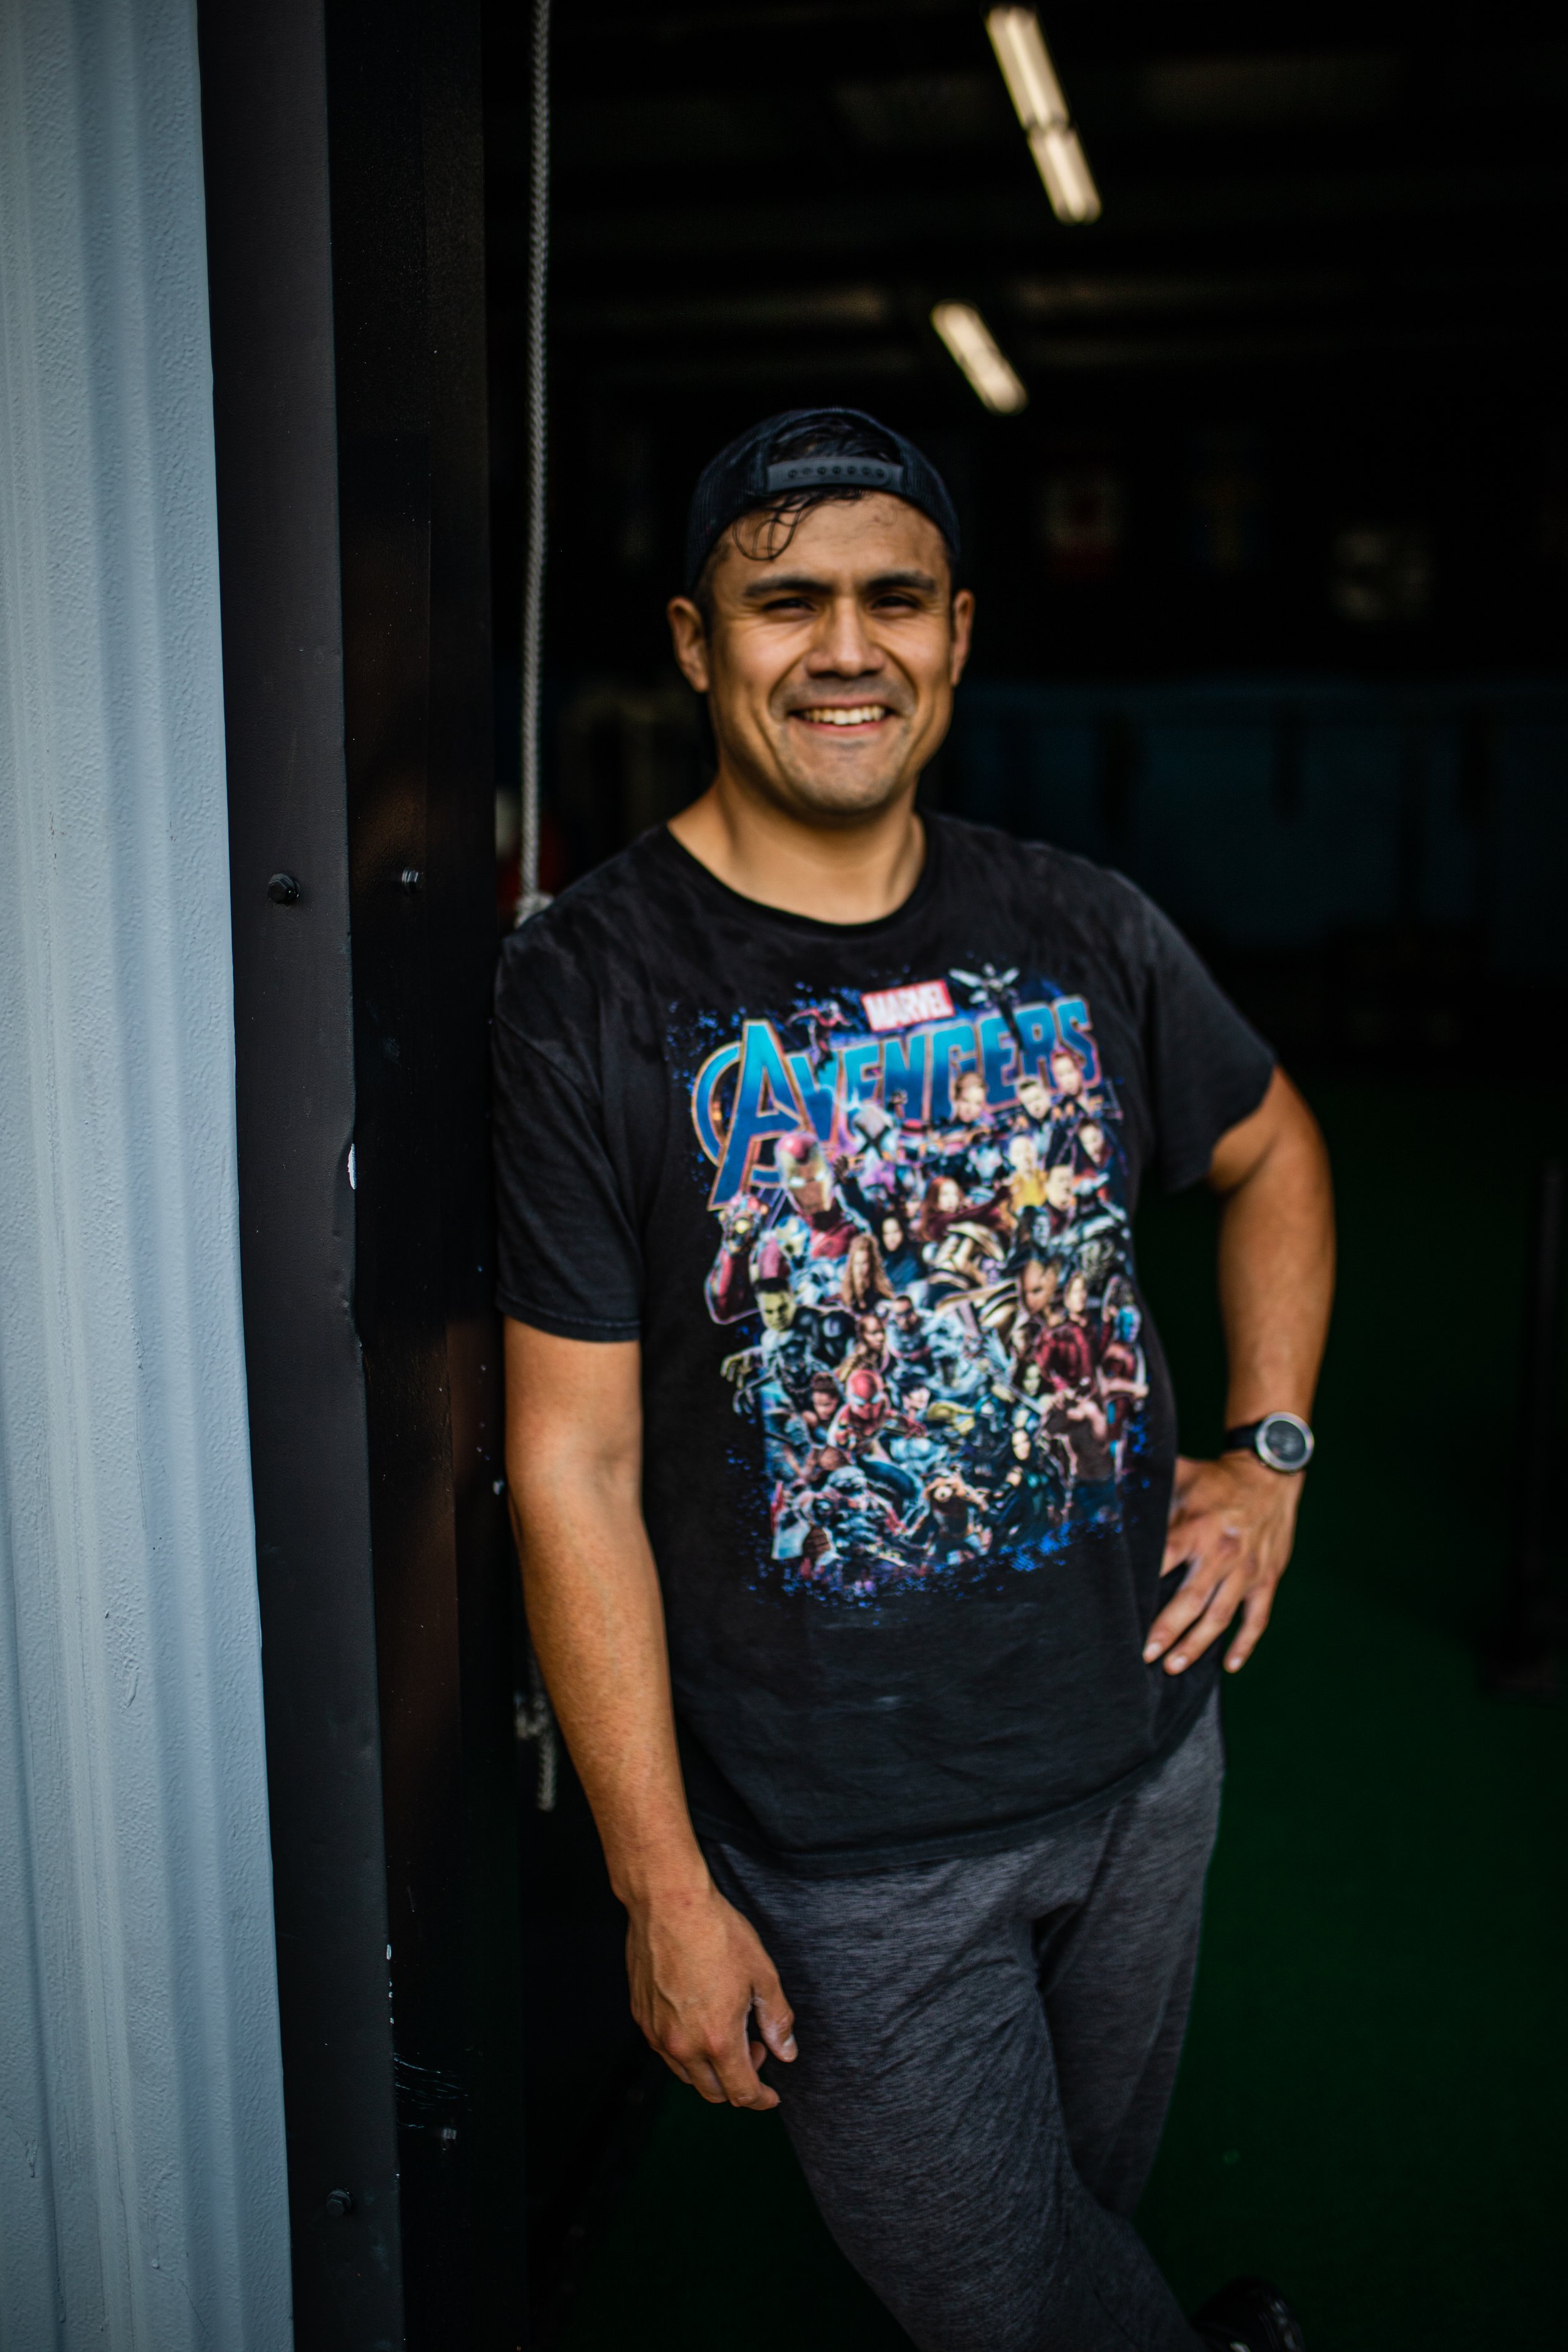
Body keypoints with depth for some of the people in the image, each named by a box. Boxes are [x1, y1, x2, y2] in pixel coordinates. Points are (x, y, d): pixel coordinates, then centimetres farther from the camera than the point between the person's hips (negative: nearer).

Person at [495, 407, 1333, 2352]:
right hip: (846, 1845, -4)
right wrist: (661, 1884, -13)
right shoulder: (589, 990, -15)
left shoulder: (1082, 931, -2)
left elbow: (1272, 1151, 17)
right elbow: (573, 1468, -14)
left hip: (1143, 1749, 5)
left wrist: (1268, 1453, 5)